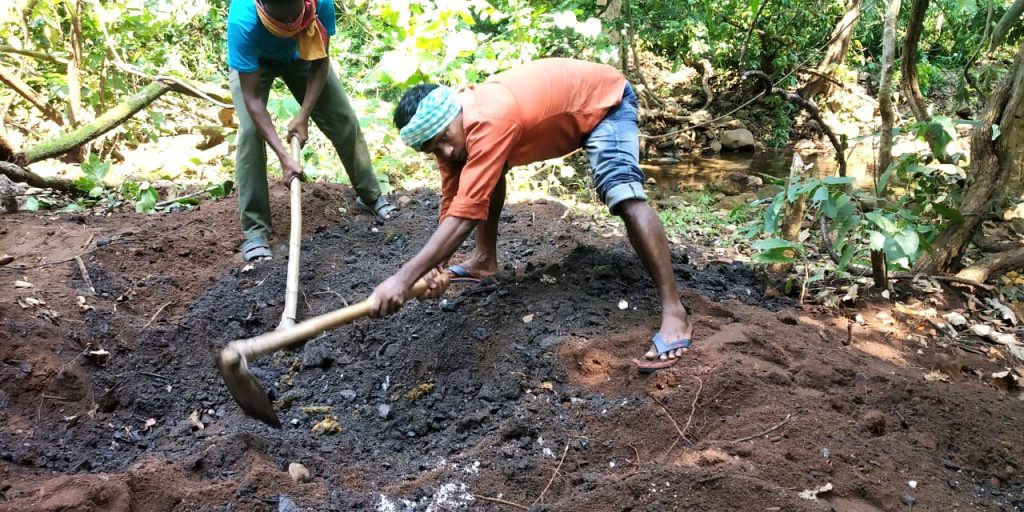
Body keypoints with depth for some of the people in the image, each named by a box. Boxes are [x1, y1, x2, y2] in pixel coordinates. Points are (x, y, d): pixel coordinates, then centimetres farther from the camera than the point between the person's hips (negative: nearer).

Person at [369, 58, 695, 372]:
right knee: (488, 172, 9)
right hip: (563, 102, 9)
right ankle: (485, 260, 22)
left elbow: (466, 212, -45)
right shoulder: (447, 123, -12)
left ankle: (673, 313, -30)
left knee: (624, 195, -30)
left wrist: (404, 278, -49)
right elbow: (452, 201, -7)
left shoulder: (490, 121, -40)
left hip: (604, 98, -9)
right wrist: (433, 267, -18)